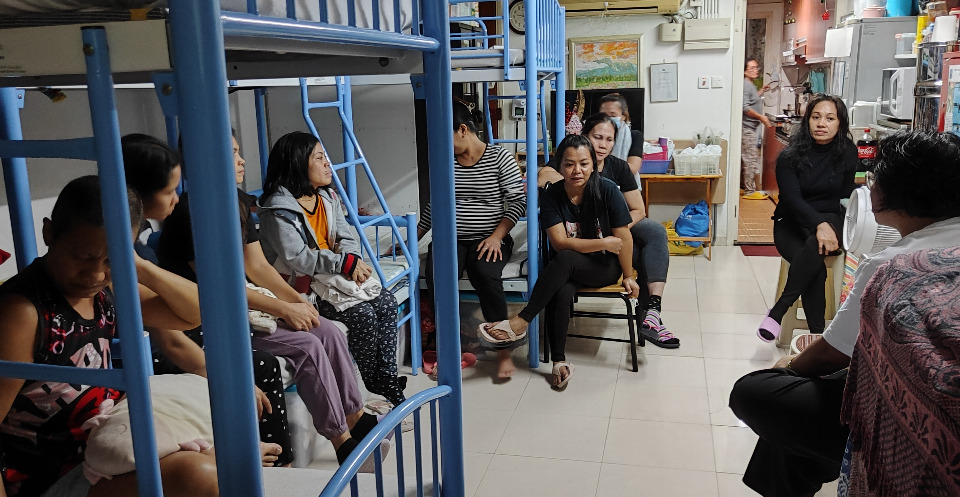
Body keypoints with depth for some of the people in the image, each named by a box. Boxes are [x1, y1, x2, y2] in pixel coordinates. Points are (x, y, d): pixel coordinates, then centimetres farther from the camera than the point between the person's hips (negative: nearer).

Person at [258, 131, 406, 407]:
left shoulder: (328, 196, 10)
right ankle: (369, 385, -4)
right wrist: (345, 263, -28)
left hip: (332, 276, 8)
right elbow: (298, 257, -25)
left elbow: (346, 237, 7)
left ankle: (387, 380, -6)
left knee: (386, 301, -11)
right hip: (302, 287, -7)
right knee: (363, 315, -23)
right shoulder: (278, 209, -15)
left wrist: (353, 260, -16)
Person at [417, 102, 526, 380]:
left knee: (485, 274, -35)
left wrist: (496, 237, -14)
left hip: (490, 240, -3)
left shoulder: (500, 158, -1)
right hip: (450, 239, 3)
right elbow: (433, 205, 19)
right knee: (437, 276, -30)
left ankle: (502, 348, -21)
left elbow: (518, 201, -3)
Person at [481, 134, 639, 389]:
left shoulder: (607, 190, -13)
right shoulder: (552, 196, -8)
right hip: (569, 270, 2)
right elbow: (560, 243, -14)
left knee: (565, 260, -34)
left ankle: (521, 321, -28)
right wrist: (603, 243, -17)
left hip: (605, 266, -2)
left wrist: (628, 277, -3)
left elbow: (624, 238, -7)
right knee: (560, 293, -33)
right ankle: (559, 360, -19)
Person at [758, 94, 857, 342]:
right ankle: (817, 333, -23)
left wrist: (828, 225, -13)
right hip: (791, 222, -1)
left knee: (815, 246, -36)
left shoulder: (847, 153, 1)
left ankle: (777, 311, -31)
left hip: (829, 219, 1)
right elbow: (792, 198, -16)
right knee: (815, 268, -31)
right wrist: (819, 224, -33)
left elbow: (845, 194, 5)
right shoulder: (790, 156, -6)